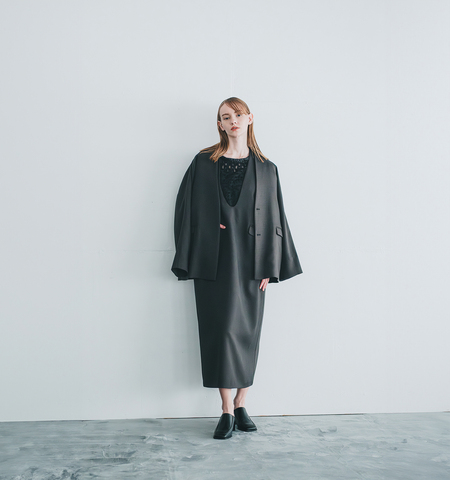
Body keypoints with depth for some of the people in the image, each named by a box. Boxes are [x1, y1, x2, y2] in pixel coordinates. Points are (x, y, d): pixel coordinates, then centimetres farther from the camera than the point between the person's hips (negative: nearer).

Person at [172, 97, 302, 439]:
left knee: (247, 331, 5)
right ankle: (227, 410, 3)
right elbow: (187, 210, 2)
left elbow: (273, 219, 6)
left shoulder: (265, 169, 8)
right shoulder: (204, 164, 4)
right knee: (220, 329, -4)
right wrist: (190, 261, -4)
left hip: (250, 260, 2)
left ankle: (241, 404, 16)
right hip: (215, 261, -1)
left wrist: (269, 267, -1)